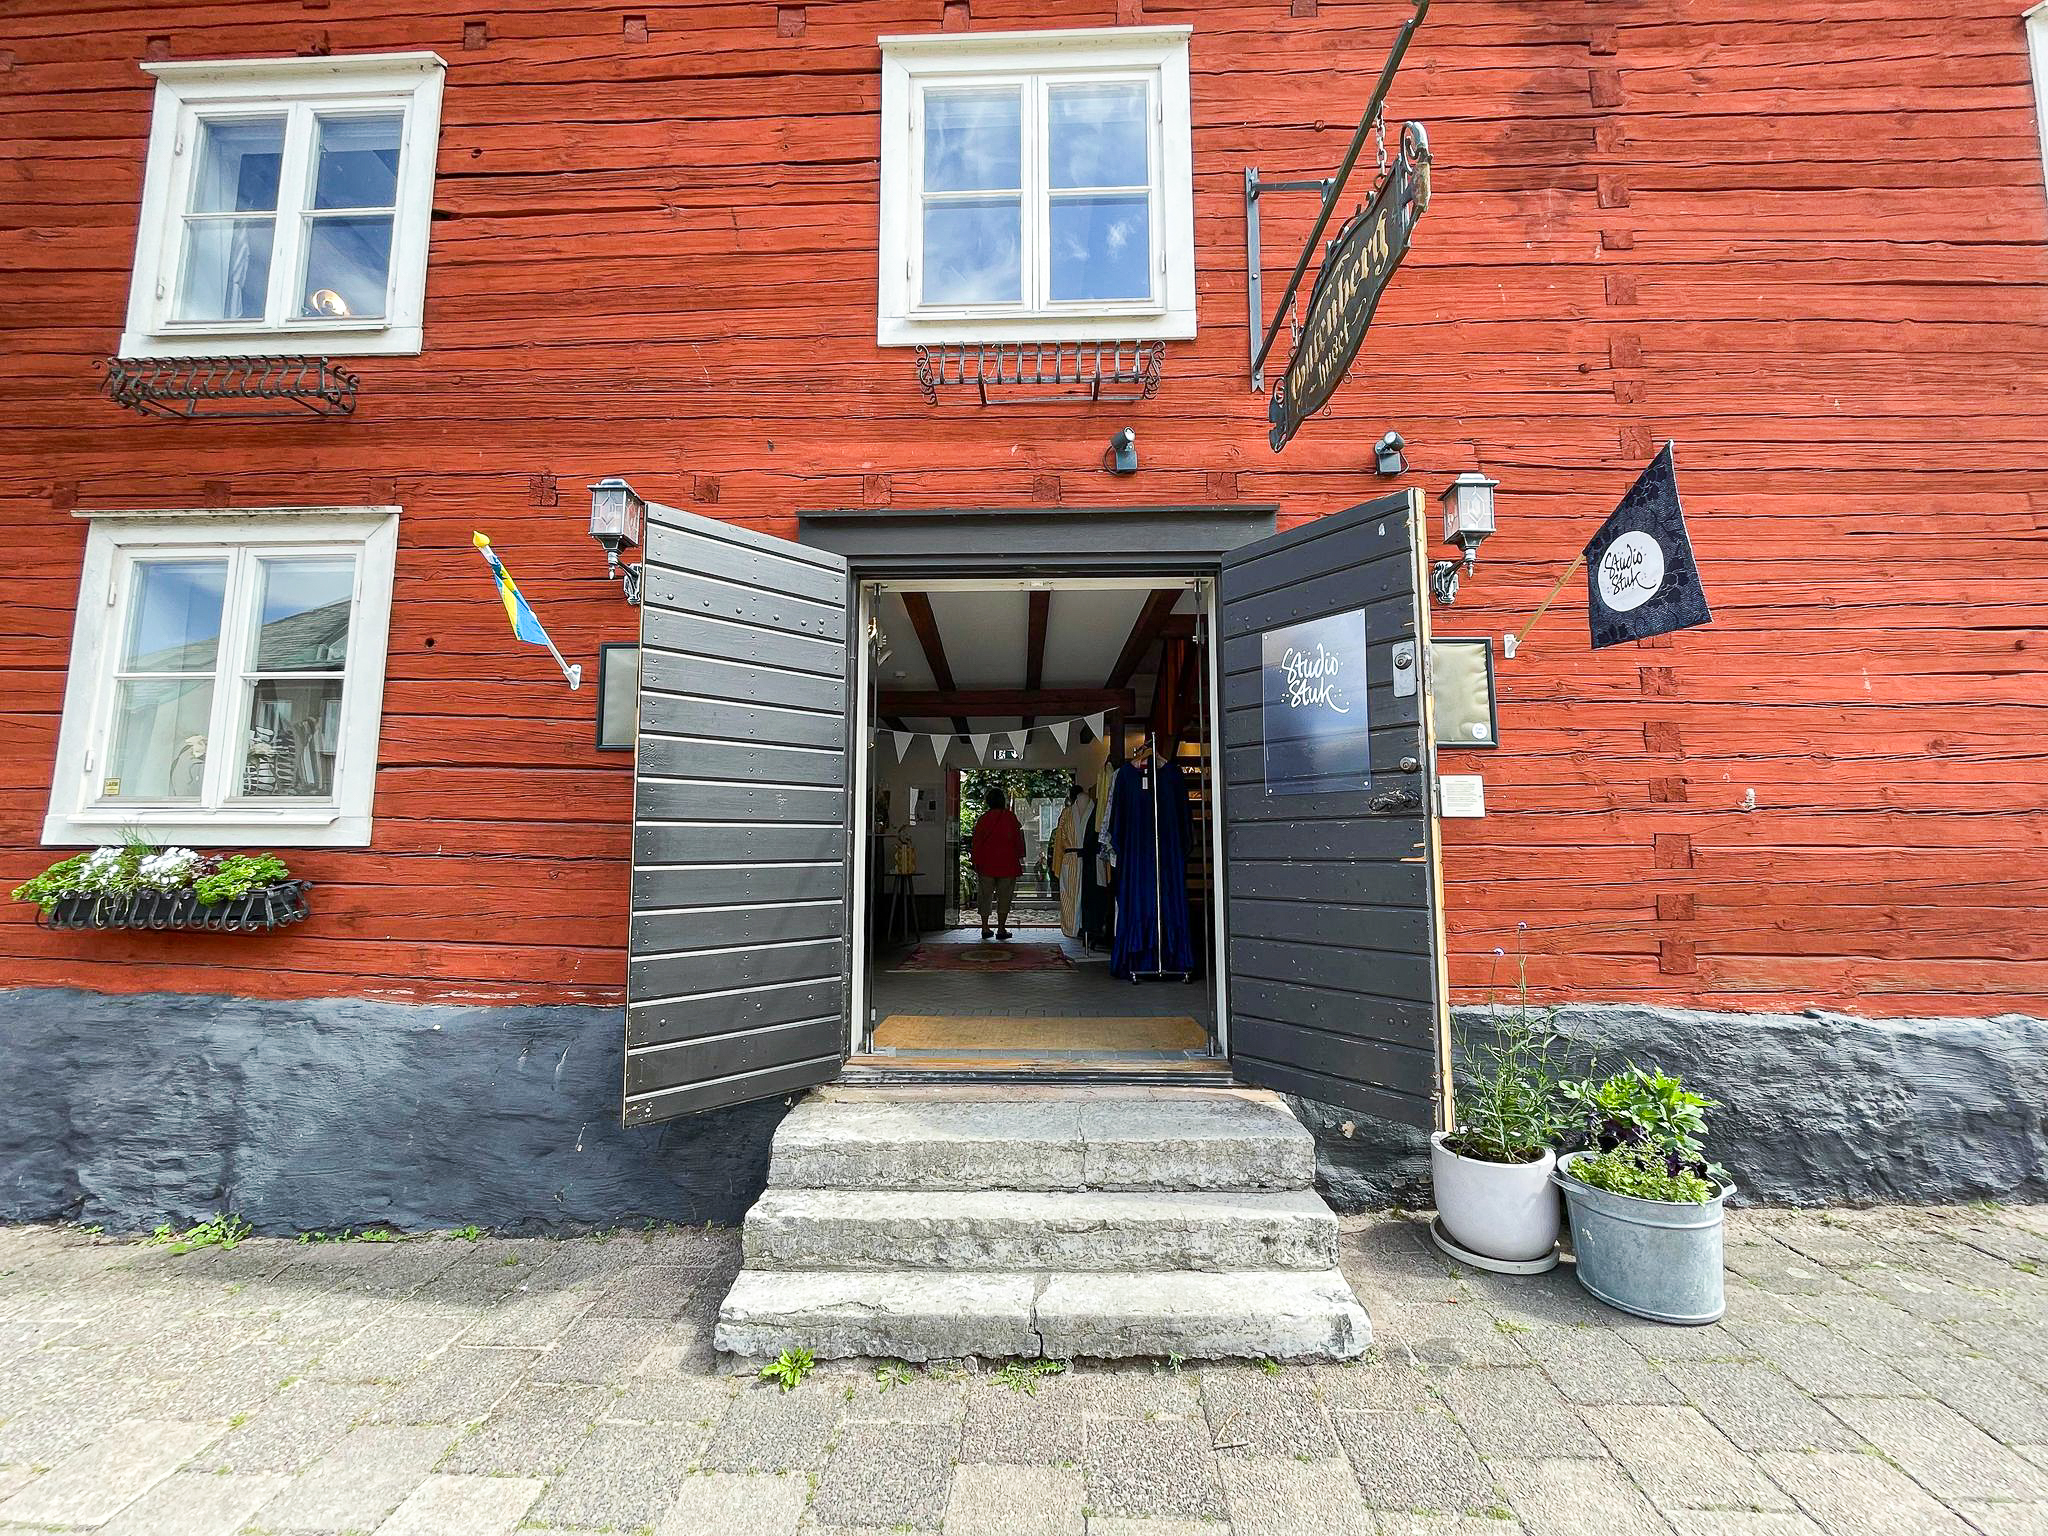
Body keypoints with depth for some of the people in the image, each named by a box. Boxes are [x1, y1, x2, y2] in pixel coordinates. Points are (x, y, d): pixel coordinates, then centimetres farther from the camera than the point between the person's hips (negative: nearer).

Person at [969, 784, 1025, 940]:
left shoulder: (983, 818, 1)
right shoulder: (1010, 817, -3)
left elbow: (976, 842, 3)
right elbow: (1018, 838, 0)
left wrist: (975, 861, 10)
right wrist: (1020, 857, 10)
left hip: (986, 864, 2)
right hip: (1007, 863, -2)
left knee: (985, 897, 9)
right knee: (1004, 898, 4)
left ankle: (985, 929, 9)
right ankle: (1001, 929, 4)